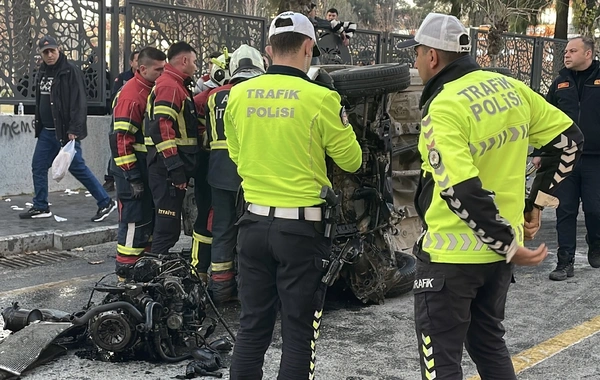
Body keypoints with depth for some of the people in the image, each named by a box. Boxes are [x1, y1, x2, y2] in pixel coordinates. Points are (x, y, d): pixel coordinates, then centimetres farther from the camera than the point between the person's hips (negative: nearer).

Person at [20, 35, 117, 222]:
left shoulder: (71, 71, -12)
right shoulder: (43, 72, 13)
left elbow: (79, 102, -18)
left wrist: (74, 129, -24)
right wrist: (39, 125, 18)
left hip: (65, 131, -8)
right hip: (46, 131, 8)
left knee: (77, 168, -7)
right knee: (38, 167, 9)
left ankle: (105, 202, 2)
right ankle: (40, 207, 20)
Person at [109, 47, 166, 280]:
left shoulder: (154, 90, 12)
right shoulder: (132, 95, -17)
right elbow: (121, 139, -21)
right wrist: (133, 177, -21)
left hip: (150, 167, 9)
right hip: (133, 169, -9)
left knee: (149, 219, 15)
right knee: (135, 222, -6)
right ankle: (126, 273, 3)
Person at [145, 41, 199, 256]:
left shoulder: (177, 86, 20)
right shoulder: (169, 86, -13)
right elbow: (162, 129, -23)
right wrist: (175, 168, -25)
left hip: (173, 167, 11)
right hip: (168, 167, -11)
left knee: (169, 224, 17)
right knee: (167, 225, -8)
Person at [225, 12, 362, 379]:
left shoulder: (239, 95, 1)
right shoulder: (320, 98, -13)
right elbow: (351, 160, -2)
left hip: (255, 222, 5)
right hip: (302, 226, -4)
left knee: (252, 326, 14)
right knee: (300, 333, 6)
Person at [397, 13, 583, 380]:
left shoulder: (444, 107, -19)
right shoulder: (510, 87, 3)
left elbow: (464, 193, -28)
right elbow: (569, 141, 10)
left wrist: (508, 245, -17)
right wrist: (536, 202, 12)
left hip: (452, 255, -7)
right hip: (499, 252, 8)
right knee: (489, 342, 24)